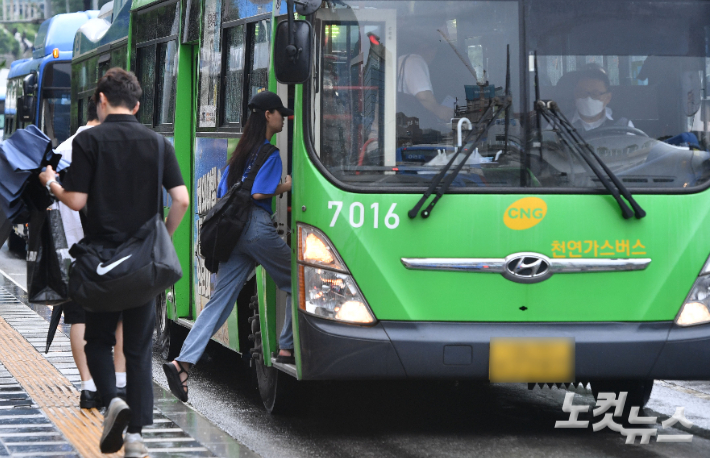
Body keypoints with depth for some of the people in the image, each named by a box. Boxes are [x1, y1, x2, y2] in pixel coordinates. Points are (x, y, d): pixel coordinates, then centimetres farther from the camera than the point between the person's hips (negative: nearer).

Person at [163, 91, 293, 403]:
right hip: (257, 227, -8)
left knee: (220, 300, 1)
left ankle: (183, 362, -11)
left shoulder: (241, 152, 22)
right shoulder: (270, 153, -4)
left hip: (231, 229, 8)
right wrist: (285, 186, 0)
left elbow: (223, 192, 23)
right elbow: (260, 192, -15)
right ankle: (286, 349, 11)